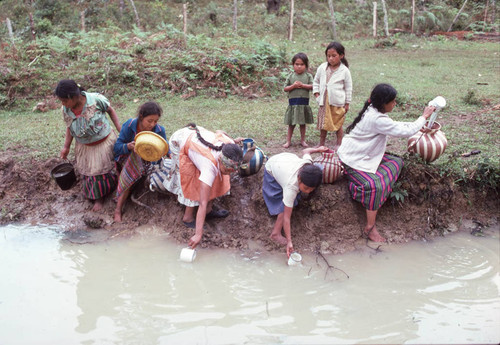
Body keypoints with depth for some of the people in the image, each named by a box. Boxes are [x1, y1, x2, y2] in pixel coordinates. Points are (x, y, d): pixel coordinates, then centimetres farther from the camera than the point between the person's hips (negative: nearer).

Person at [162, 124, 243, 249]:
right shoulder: (210, 166, -43)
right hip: (180, 143, -7)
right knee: (193, 180, -11)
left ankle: (208, 210, 16)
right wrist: (198, 234, -47)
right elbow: (202, 203, -46)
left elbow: (219, 132, -1)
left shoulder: (229, 144, -27)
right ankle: (188, 217, 5)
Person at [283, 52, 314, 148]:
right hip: (293, 102, 0)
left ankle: (302, 140, 22)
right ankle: (288, 141, 13)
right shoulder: (291, 76, 3)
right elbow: (285, 88, 0)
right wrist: (293, 86, -14)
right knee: (291, 123, 6)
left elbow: (312, 86, -8)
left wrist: (302, 85, -17)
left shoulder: (308, 76, 2)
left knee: (302, 123, 11)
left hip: (304, 102, 0)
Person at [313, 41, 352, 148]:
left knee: (338, 124, 5)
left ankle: (339, 144, 18)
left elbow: (348, 87, 0)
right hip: (324, 101, 4)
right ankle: (321, 144, 24)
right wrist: (316, 93, 3)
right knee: (323, 123, 13)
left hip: (337, 102, -3)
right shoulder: (322, 67, 3)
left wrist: (347, 103, 0)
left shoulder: (344, 70, -6)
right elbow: (316, 81, 16)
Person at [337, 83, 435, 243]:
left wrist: (418, 127, 13)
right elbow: (405, 132, -21)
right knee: (375, 185, -27)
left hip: (363, 155, 11)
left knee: (396, 162, 5)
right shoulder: (377, 119, -26)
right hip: (352, 160, -11)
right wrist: (424, 117, -7)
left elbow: (395, 125, 20)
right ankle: (370, 228, -15)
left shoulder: (373, 111, 5)